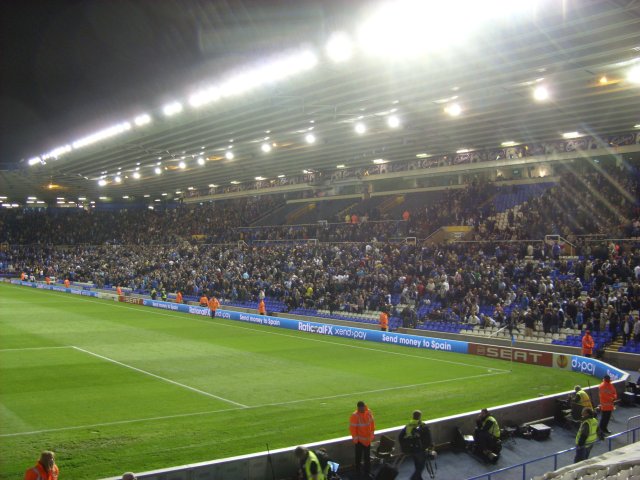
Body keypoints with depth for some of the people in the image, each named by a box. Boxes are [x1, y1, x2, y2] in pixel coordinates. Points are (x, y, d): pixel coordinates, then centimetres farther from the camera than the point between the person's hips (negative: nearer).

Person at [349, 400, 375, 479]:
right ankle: (358, 472, 19)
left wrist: (372, 433, 10)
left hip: (368, 439, 5)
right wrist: (355, 439, -14)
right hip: (359, 440, -5)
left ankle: (367, 472, 28)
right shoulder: (355, 416, -21)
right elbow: (352, 428, -17)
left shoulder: (369, 412, -6)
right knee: (359, 457, 6)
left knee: (367, 457, 16)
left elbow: (372, 423, 8)